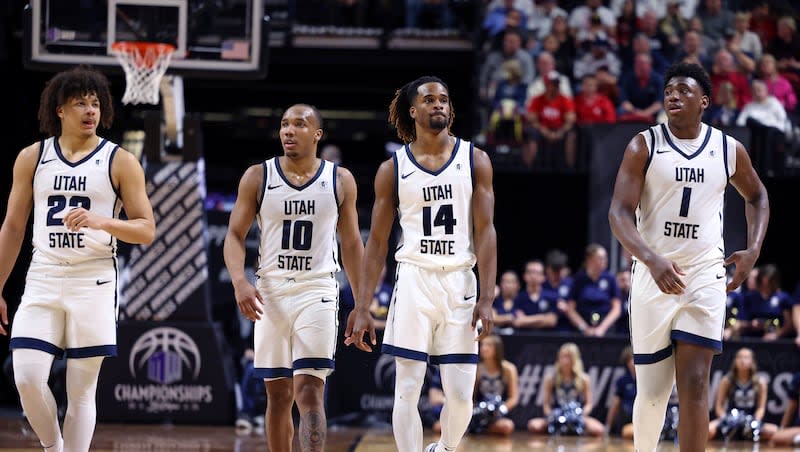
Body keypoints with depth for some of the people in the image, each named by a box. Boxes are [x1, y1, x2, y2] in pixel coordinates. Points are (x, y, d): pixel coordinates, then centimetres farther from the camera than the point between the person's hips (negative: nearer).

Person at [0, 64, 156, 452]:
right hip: (42, 280, 2)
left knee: (82, 391, 0)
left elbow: (147, 230, -2)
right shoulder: (32, 158, 8)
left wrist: (102, 222, -21)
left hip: (93, 284, -2)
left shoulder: (120, 162, 1)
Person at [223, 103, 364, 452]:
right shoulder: (257, 177, 2)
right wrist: (239, 282, -16)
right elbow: (234, 236, 2)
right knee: (278, 395, 8)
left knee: (309, 393, -14)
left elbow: (351, 245, 10)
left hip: (317, 292, -2)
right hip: (270, 293, 2)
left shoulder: (340, 181, 3)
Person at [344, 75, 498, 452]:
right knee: (407, 390, -5)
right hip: (414, 281, 0)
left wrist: (486, 299, -8)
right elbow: (377, 241, 7)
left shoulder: (474, 160, 5)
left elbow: (485, 231, 1)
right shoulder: (394, 168, 5)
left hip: (460, 283, 0)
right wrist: (362, 308, 1)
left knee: (461, 395, -1)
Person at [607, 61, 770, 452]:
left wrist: (753, 249, 5)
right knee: (652, 391, 5)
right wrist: (652, 259, -29)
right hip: (654, 275, 0)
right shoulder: (644, 145, -4)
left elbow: (756, 196, 22)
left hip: (705, 276, 1)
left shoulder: (729, 150, 3)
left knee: (694, 384, -10)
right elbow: (619, 213, -12)